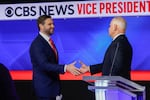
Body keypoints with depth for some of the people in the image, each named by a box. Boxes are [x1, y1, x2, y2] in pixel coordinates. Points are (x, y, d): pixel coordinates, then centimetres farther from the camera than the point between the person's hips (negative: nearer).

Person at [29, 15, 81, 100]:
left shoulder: (49, 41, 12)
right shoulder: (37, 44, -17)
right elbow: (44, 65, -28)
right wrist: (65, 68, -36)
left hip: (53, 87, 9)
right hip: (45, 88, -9)